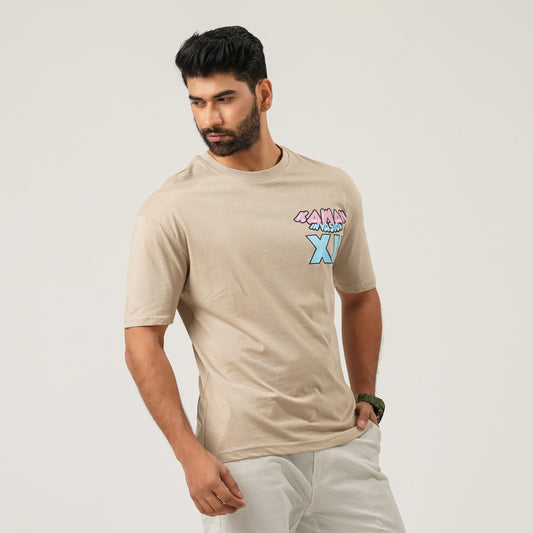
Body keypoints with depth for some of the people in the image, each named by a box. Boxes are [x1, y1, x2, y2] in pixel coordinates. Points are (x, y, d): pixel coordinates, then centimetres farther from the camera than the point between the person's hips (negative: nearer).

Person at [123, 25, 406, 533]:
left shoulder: (334, 188, 7)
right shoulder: (169, 209, -7)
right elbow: (142, 343, -7)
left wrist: (366, 398, 13)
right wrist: (190, 453, -14)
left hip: (342, 441, 4)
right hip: (243, 461, -4)